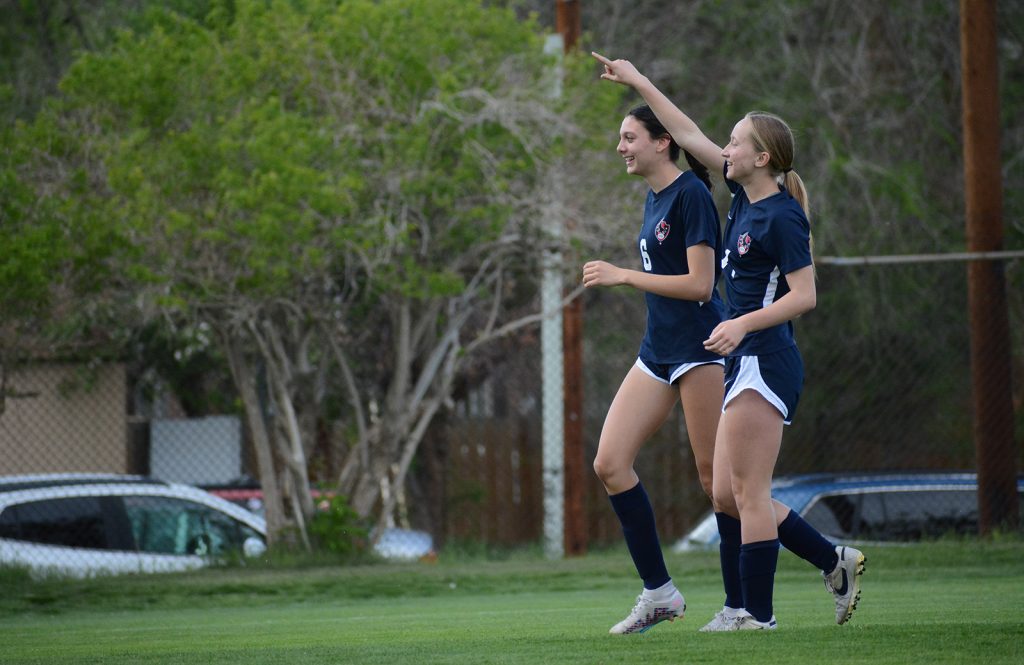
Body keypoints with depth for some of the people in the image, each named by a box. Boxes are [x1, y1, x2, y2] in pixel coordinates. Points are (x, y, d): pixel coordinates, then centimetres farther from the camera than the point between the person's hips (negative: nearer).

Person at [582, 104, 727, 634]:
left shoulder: (691, 195, -13)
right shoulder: (653, 198, 15)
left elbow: (700, 284, -19)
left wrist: (622, 276, -16)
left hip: (699, 348, -9)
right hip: (659, 351, 9)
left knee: (716, 478, -5)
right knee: (609, 464, 0)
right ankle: (659, 592, 4)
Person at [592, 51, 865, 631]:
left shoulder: (781, 216, -13)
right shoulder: (747, 196, 12)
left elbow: (805, 295, -17)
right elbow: (692, 137, 21)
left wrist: (743, 323, -25)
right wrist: (639, 82, 25)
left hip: (766, 362, -10)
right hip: (748, 366, 10)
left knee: (747, 493, -7)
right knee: (727, 496, 9)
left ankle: (756, 613, -2)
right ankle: (835, 561, 15)